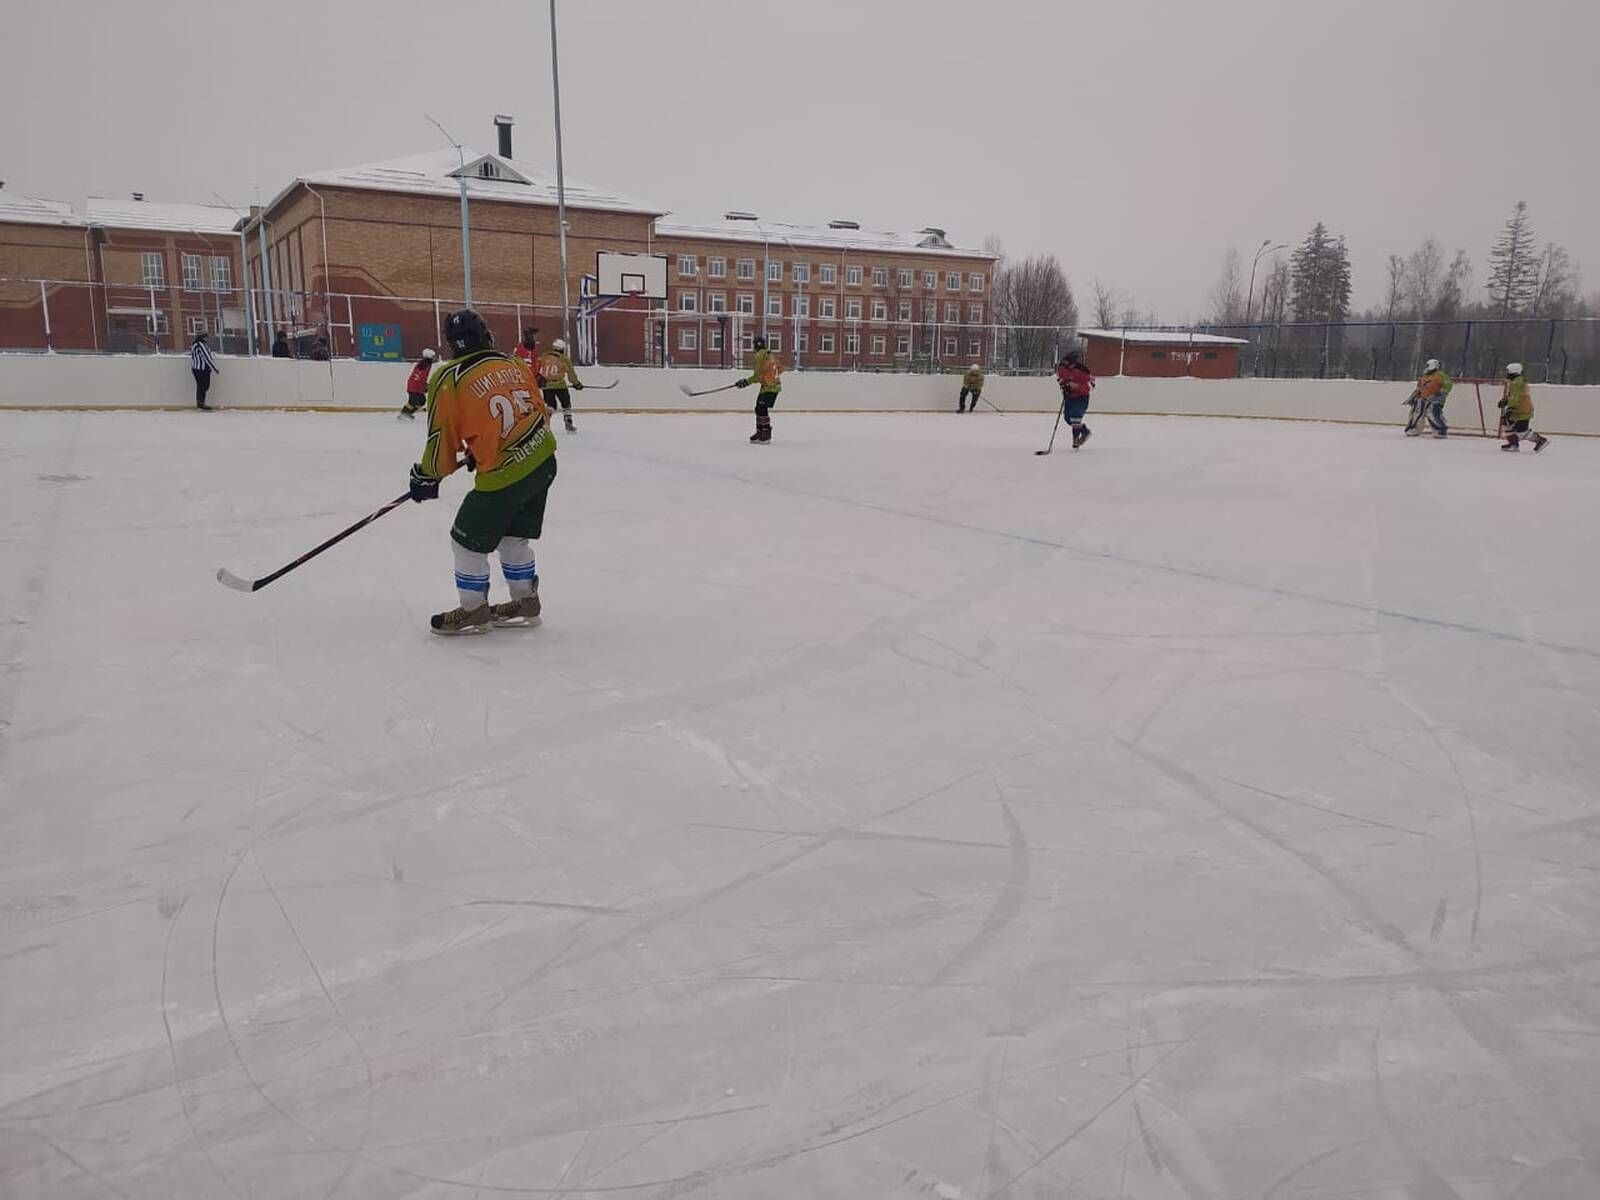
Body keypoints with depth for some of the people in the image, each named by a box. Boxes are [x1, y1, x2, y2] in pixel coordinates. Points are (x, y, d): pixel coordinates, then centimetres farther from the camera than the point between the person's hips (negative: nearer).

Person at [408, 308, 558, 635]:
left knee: (468, 541, 11)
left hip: (502, 475, -7)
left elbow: (442, 438, -6)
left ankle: (473, 611, 22)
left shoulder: (448, 379, -9)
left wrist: (427, 476, 12)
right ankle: (525, 603, 32)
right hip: (543, 462, 7)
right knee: (514, 537, 23)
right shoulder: (515, 364, 7)